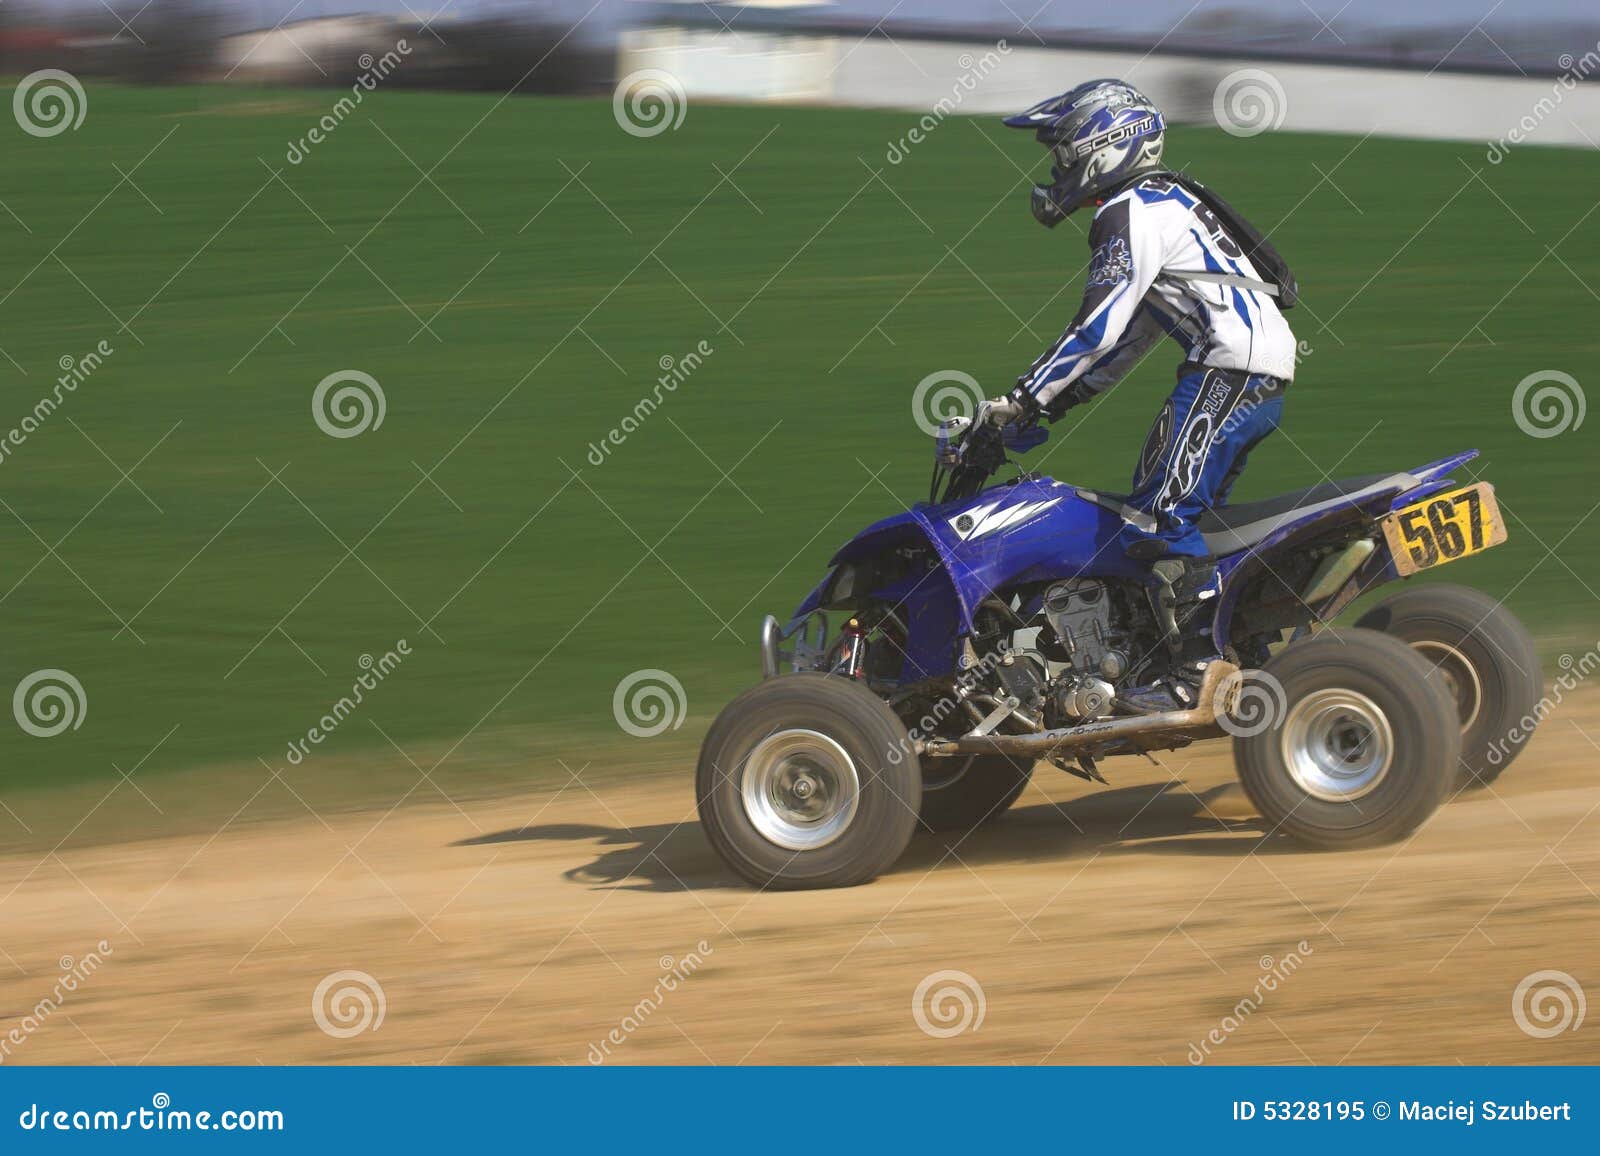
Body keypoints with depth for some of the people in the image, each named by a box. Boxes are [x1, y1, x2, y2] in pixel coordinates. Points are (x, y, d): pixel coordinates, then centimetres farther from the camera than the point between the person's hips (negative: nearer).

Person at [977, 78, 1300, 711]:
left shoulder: (1135, 214, -9)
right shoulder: (1161, 203, 24)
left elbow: (1099, 328, -16)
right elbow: (1134, 333, 27)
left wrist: (1024, 401, -12)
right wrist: (1055, 398, 24)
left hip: (1230, 368, -10)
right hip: (1258, 373, 10)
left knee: (1162, 517, -15)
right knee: (1184, 510, 15)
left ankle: (1202, 670, -19)